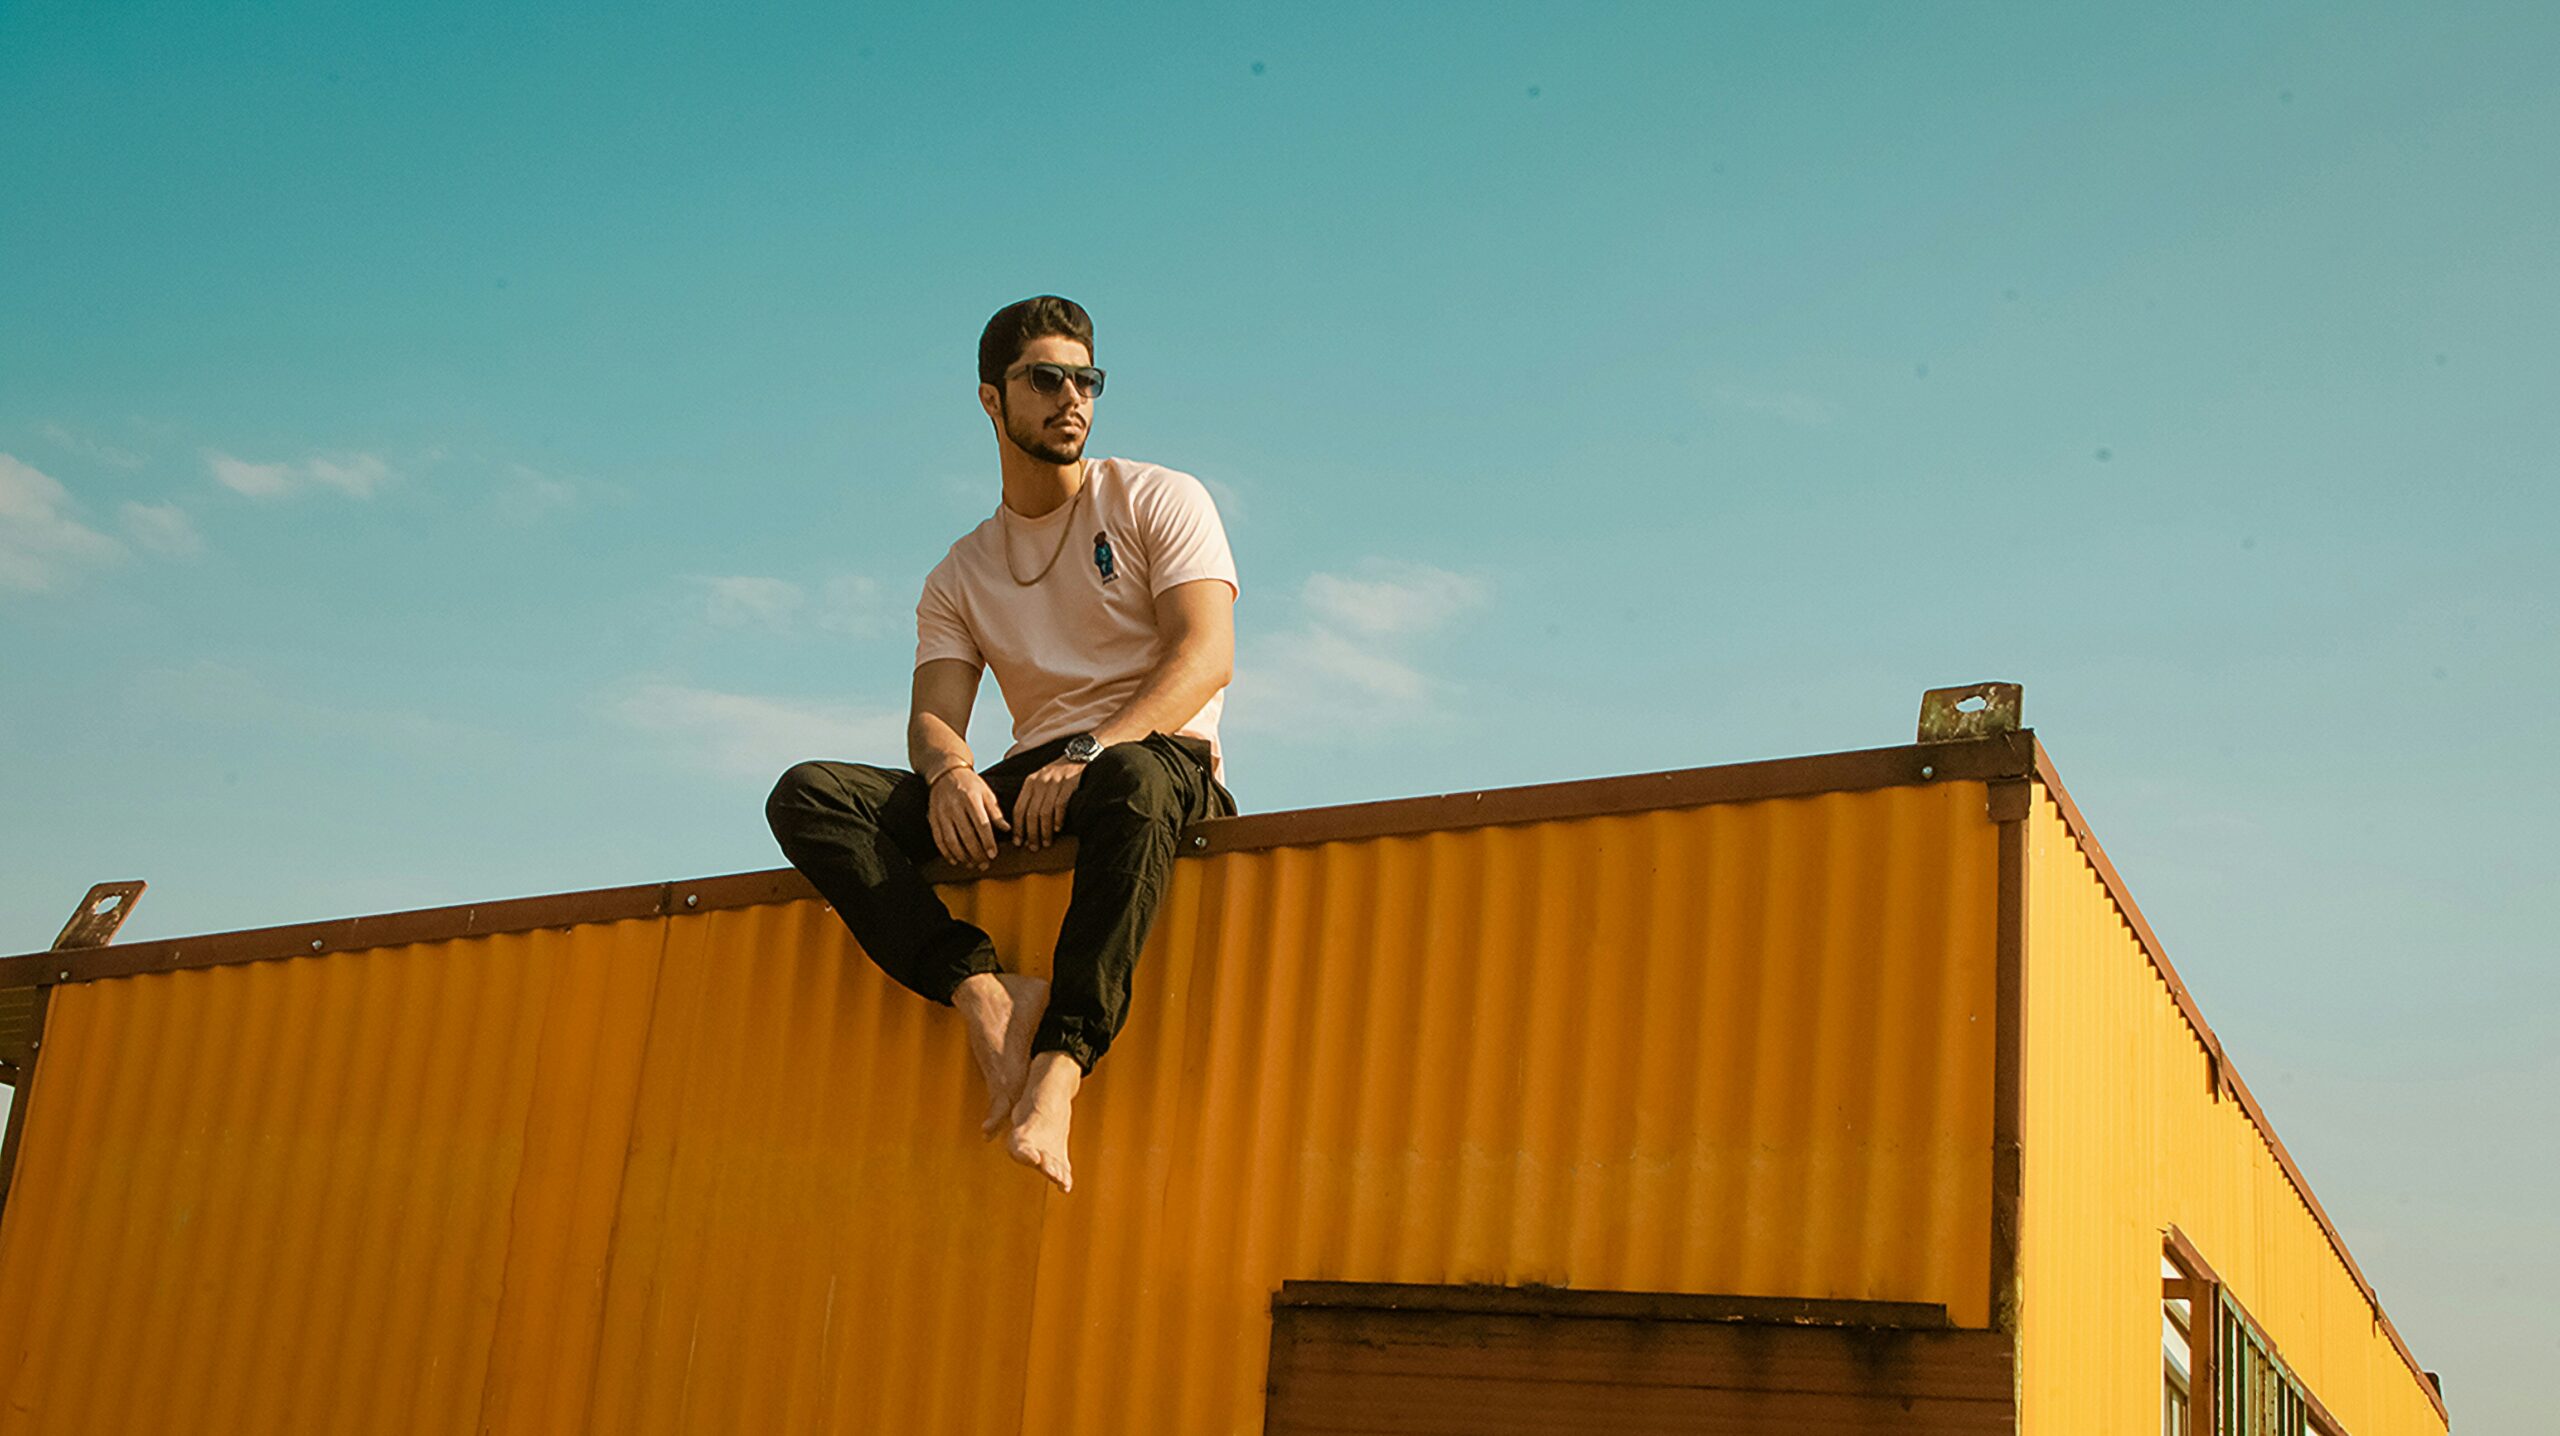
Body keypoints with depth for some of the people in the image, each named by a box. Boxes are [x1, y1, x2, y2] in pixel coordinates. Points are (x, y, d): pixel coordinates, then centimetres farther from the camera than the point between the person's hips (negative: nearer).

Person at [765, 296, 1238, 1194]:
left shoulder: (1158, 500, 8)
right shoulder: (962, 575, 19)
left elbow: (1205, 655, -8)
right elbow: (934, 714, 5)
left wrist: (1089, 752, -25)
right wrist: (949, 770, -22)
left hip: (1161, 757, -4)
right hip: (1027, 785, 4)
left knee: (1130, 780, -43)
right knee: (806, 795, -18)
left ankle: (1060, 1062, -49)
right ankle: (983, 992, -36)